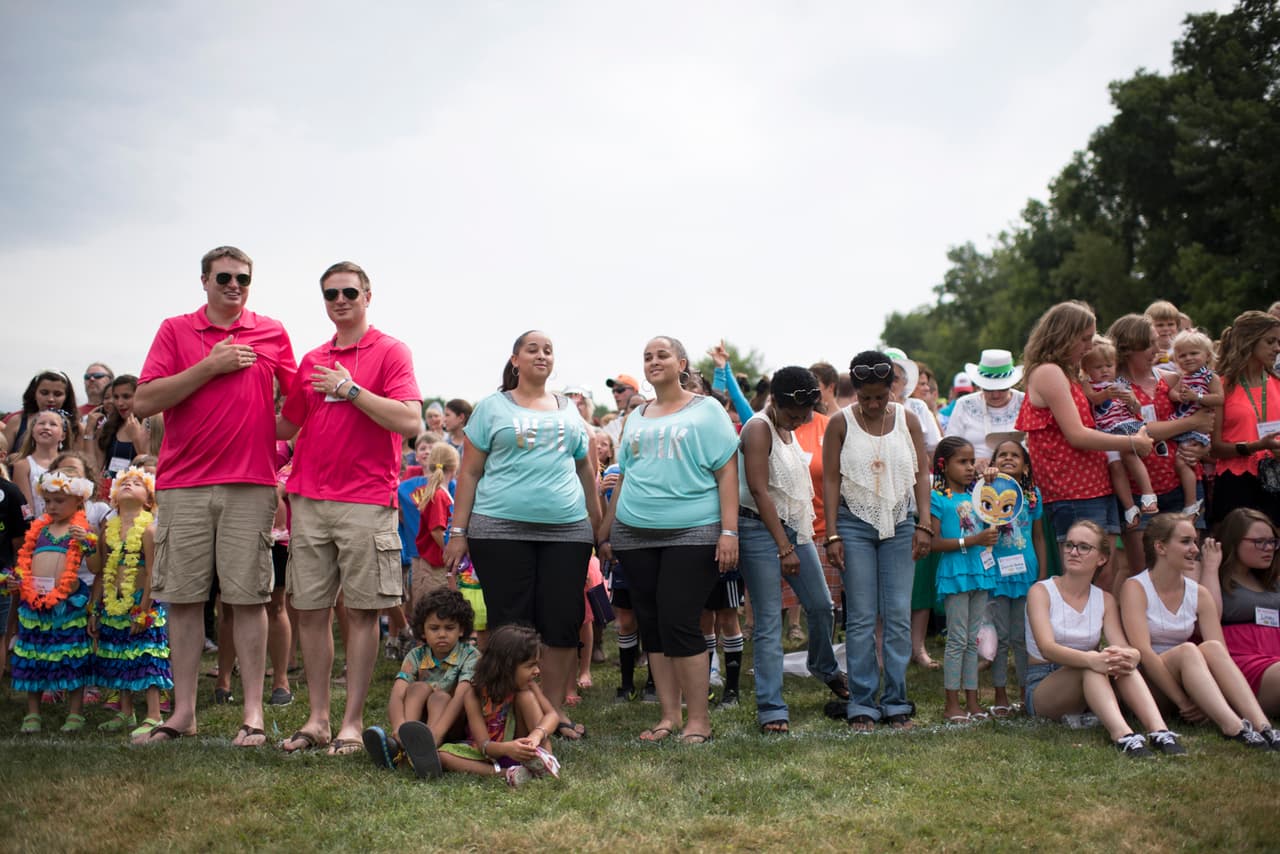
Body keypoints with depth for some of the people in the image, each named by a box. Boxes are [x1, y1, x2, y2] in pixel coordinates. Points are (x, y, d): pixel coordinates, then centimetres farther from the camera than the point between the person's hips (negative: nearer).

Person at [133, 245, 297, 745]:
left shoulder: (272, 334, 9)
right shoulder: (175, 331, 7)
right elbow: (143, 403, -3)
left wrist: (274, 444, 3)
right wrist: (210, 366, -7)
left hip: (251, 484, -1)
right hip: (182, 484, 1)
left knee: (248, 598, -1)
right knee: (183, 597, 4)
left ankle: (253, 712, 5)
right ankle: (183, 711, 13)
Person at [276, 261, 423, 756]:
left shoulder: (390, 352, -1)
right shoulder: (311, 361, 15)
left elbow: (411, 423, -13)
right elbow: (287, 426, 25)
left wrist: (350, 389, -13)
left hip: (366, 501, -5)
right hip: (309, 499, 5)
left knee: (362, 610, -1)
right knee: (310, 608, 6)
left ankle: (353, 723, 5)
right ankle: (317, 718, 15)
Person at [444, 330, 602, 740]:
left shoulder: (569, 411, 16)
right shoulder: (492, 408, 6)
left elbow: (586, 471, 20)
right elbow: (469, 473, 4)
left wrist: (598, 526, 14)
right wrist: (458, 532, -3)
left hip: (567, 531, 3)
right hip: (501, 530, -3)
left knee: (562, 623, 2)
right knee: (509, 625, -1)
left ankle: (554, 709, 13)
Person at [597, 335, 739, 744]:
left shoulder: (706, 411, 2)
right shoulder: (635, 418, 16)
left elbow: (727, 472, -4)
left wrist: (729, 531, -12)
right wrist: (605, 531, 16)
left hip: (692, 533, -5)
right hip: (635, 536, 5)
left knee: (679, 624, -10)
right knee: (651, 626, 6)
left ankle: (699, 718, 1)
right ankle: (669, 715, 16)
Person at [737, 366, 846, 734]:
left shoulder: (786, 428, 13)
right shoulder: (758, 428, -14)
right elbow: (759, 490, -19)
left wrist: (795, 542, 15)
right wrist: (784, 548, -19)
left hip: (793, 527, 8)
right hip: (760, 529, -8)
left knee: (821, 605, 14)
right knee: (769, 622, -8)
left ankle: (825, 667, 41)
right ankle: (771, 708, -4)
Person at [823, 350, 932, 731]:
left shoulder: (907, 420, 5)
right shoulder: (841, 423, -1)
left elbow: (922, 474, 6)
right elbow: (830, 480, -2)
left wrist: (924, 526, -2)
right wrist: (832, 535, -7)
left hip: (899, 525, 2)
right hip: (855, 525, -2)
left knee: (899, 617, 0)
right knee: (861, 618, -2)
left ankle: (896, 702, 7)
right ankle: (862, 705, 3)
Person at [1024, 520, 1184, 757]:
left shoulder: (1105, 600, 9)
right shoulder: (1041, 591, -5)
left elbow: (1122, 646, -8)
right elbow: (1047, 648, -23)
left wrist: (1131, 656, -35)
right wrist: (1090, 659, -42)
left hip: (1090, 690, 4)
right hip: (1041, 686, -4)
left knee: (1121, 661, -28)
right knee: (1091, 668, -35)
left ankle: (1159, 731, -48)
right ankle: (1122, 736, -58)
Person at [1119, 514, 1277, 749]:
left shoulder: (1199, 594, 8)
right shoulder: (1135, 588, -7)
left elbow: (1220, 653, -4)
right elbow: (1142, 650, -19)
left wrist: (1206, 704, -22)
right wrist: (1182, 702, -26)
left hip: (1188, 678, 4)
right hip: (1146, 682, -4)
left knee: (1211, 648, -25)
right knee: (1187, 650, -31)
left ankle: (1261, 726, -43)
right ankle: (1233, 727, -51)